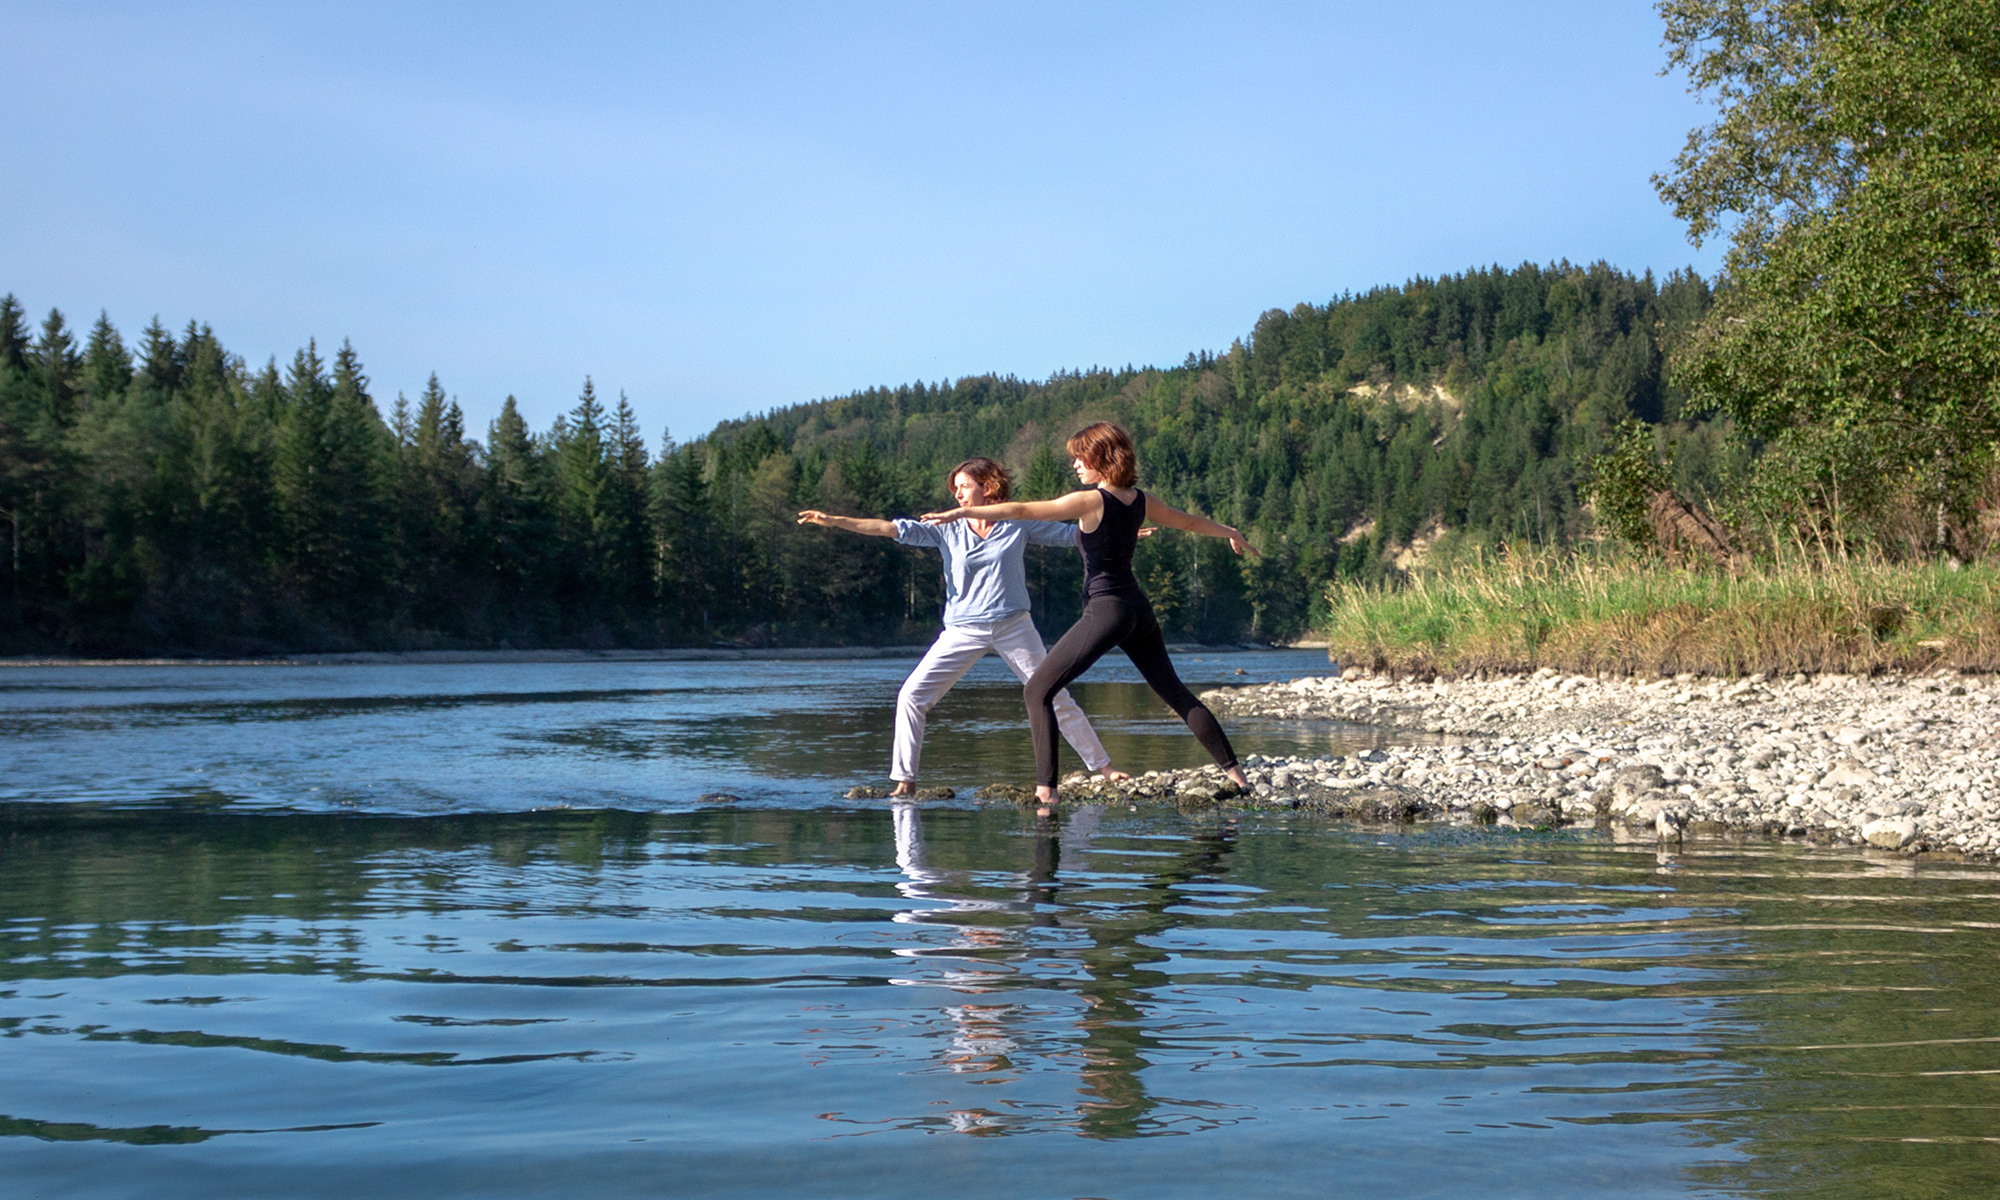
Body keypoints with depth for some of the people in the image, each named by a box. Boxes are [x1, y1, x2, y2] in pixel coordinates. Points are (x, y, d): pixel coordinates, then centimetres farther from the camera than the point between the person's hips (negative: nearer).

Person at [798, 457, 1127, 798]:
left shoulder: (1018, 524, 2)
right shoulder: (947, 529, 2)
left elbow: (1075, 534, 12)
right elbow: (890, 528, -4)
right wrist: (834, 521, -12)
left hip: (1014, 626, -1)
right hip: (963, 630, 1)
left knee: (1055, 697, 1)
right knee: (912, 695, -9)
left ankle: (1103, 767, 14)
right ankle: (905, 780, -1)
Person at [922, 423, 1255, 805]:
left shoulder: (1091, 500, -11)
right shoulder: (1141, 501, 9)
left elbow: (1023, 511, -15)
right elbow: (1190, 521, 25)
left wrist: (962, 512, -13)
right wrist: (1231, 533, 44)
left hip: (1105, 611, -7)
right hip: (1139, 609, 7)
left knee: (1038, 691, -2)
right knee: (1175, 692, 19)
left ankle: (1045, 789, -12)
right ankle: (1233, 771, 19)